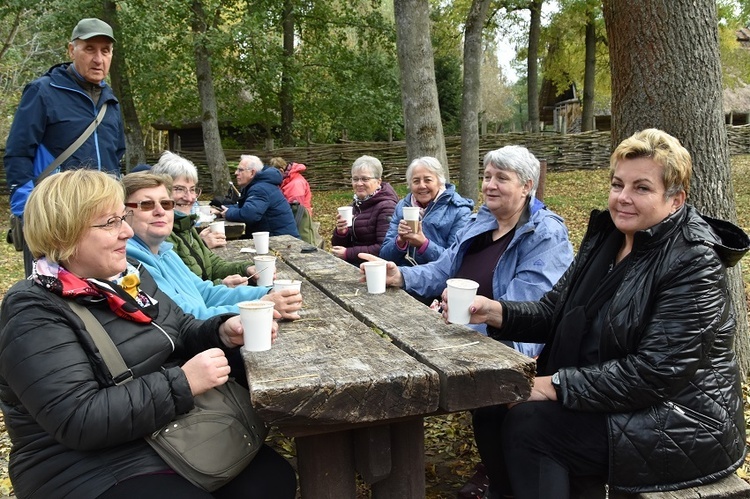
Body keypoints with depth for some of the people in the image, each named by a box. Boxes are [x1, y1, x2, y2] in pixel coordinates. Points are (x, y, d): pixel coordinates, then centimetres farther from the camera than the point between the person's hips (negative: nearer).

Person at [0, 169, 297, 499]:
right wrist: (182, 384, -26)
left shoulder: (129, 275, 8)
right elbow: (78, 420, -24)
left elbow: (182, 333, 16)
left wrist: (222, 332, -7)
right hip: (96, 472, -8)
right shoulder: (34, 314, -17)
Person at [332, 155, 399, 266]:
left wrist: (348, 253, -19)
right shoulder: (356, 204, 14)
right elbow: (338, 245, 15)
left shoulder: (386, 207, -11)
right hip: (350, 264, 7)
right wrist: (340, 232, -8)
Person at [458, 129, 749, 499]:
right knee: (492, 406, -1)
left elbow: (657, 372, -25)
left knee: (528, 424, -21)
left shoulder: (693, 263, -18)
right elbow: (552, 312, 3)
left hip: (681, 424, -7)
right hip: (607, 397, 8)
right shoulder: (605, 237, 4)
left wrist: (557, 385, -24)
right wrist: (496, 312, -16)